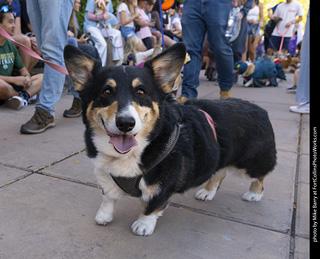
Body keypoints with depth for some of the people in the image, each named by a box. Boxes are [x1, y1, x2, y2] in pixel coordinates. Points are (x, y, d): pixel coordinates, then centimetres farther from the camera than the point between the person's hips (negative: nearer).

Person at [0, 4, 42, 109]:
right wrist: (14, 79, -21)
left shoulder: (11, 45, 14)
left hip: (10, 85, 7)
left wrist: (27, 77, -6)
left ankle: (23, 96, -30)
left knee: (42, 77, -3)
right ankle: (25, 94, -10)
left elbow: (22, 69, 18)